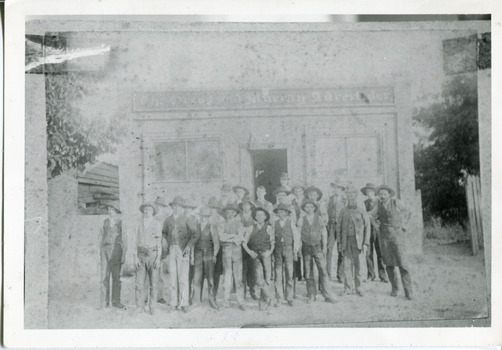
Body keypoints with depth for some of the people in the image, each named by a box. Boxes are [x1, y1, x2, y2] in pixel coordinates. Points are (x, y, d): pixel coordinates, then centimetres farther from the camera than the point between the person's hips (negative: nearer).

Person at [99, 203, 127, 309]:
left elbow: (124, 239, 6)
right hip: (106, 248, 1)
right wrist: (101, 251, 7)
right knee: (104, 275, -4)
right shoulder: (105, 222, 12)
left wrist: (123, 254, 1)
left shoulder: (121, 223, 6)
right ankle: (104, 302, -2)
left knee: (116, 276, 0)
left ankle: (115, 301, 6)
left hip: (116, 248, -1)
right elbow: (101, 237, 15)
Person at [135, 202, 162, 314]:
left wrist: (158, 258, -10)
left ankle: (152, 308, 8)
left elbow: (159, 242, -2)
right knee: (139, 283, -1)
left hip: (153, 254, -2)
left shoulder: (157, 224, -1)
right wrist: (136, 257, 0)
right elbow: (137, 241, 8)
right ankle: (140, 309, 4)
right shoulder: (139, 224, 8)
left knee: (153, 283, 1)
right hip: (141, 255, 2)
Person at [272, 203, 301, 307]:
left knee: (289, 274, -3)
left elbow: (296, 237, 6)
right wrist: (272, 252, 5)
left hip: (288, 249, -1)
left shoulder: (291, 222, 6)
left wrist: (295, 251, 1)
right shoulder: (275, 223, 10)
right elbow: (272, 238, 11)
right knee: (278, 275, -1)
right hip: (278, 249, 1)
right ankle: (279, 298, 4)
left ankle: (289, 298, 5)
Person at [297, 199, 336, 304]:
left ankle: (327, 295, -4)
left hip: (318, 247, -1)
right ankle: (311, 295, 14)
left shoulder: (319, 219, 4)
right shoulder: (301, 220, 4)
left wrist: (324, 246, 3)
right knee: (308, 272, 3)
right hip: (306, 248, 1)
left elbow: (324, 233, 9)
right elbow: (298, 234, 6)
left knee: (323, 270, -7)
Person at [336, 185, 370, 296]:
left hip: (358, 242, -1)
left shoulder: (362, 212, 4)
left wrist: (366, 244, -3)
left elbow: (367, 228, 4)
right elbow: (338, 227, 11)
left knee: (358, 265, -2)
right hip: (346, 241, 1)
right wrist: (339, 243, 5)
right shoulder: (343, 211, 9)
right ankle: (348, 288, 4)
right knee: (347, 264, -2)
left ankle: (358, 287, 10)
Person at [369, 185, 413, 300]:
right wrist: (378, 226, 9)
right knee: (389, 264, 5)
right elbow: (372, 217, 21)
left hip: (397, 235, -3)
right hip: (384, 237, 3)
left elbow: (406, 212, 14)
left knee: (403, 263, -9)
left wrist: (403, 225, 5)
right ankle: (394, 288, 20)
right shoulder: (379, 205, 3)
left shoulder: (396, 202, -5)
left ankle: (408, 291, -7)